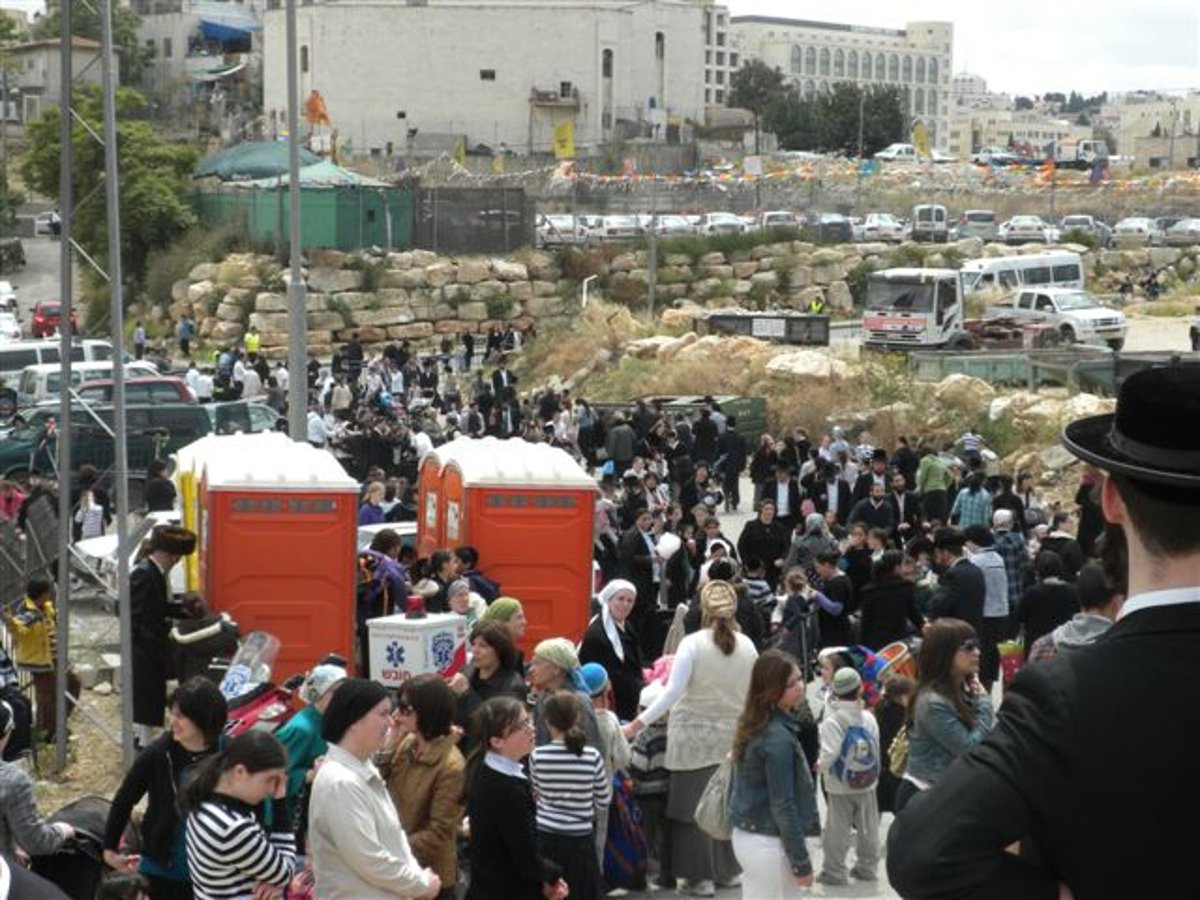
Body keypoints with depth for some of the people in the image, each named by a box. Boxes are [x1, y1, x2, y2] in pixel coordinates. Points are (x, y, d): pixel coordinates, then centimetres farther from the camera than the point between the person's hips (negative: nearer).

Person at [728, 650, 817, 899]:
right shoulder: (777, 737, -22)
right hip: (768, 843, -9)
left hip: (747, 835, 9)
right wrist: (801, 862, -14)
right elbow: (782, 805, -20)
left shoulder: (755, 725, 6)